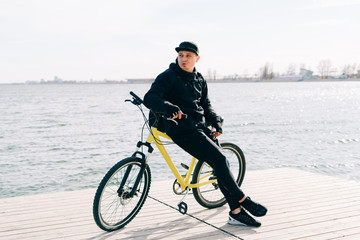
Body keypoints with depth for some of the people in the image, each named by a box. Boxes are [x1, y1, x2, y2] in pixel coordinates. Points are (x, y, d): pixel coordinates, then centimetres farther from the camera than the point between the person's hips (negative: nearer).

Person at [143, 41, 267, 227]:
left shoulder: (199, 79, 16)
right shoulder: (168, 77, -5)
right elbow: (150, 97, -17)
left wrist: (216, 122, 6)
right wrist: (167, 107, -37)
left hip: (200, 127, 7)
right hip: (182, 129, -7)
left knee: (220, 164, -1)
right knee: (219, 159, -18)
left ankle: (236, 212, 6)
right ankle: (242, 200, -3)